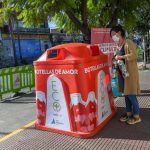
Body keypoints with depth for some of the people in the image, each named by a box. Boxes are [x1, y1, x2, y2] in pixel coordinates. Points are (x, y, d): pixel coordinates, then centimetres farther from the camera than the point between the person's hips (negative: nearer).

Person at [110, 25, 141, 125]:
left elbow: (134, 55, -23)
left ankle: (137, 116, 10)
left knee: (131, 95, -3)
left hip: (130, 73, -8)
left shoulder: (128, 42, -11)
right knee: (126, 94, 13)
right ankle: (129, 113, 24)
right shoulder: (118, 45, 14)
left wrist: (121, 57, -22)